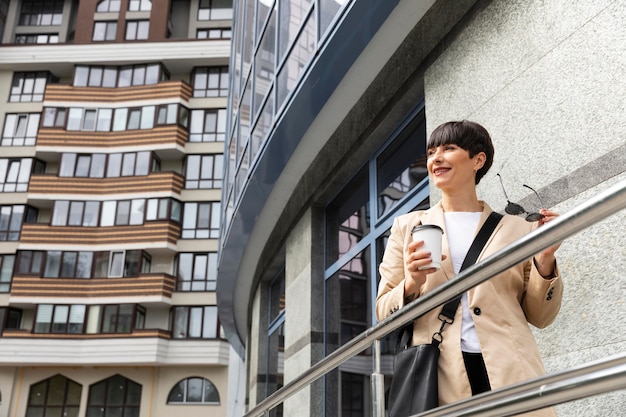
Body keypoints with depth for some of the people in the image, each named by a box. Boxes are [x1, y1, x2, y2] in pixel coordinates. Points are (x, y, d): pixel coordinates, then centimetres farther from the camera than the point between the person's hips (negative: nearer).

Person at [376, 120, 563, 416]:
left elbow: (539, 317, 10)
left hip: (510, 374, 0)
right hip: (439, 378, 0)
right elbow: (384, 312, 8)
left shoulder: (517, 228, 9)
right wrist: (410, 286, -12)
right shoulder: (406, 226, 10)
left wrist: (545, 261, -5)